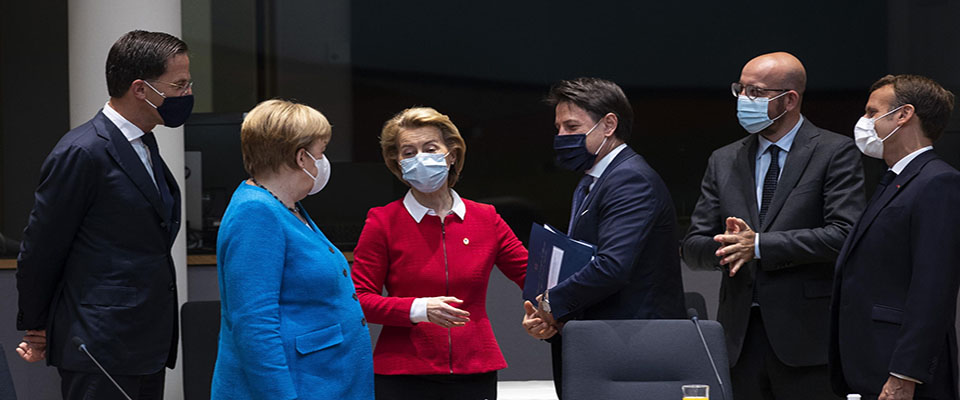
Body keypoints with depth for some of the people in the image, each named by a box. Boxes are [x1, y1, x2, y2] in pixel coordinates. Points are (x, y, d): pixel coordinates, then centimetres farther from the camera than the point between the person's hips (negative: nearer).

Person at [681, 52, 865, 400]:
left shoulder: (835, 153, 0)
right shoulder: (724, 161, 16)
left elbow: (844, 235, -12)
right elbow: (693, 247, 13)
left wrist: (759, 245, -14)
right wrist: (728, 248, -11)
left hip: (807, 337, -4)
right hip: (740, 338, 4)